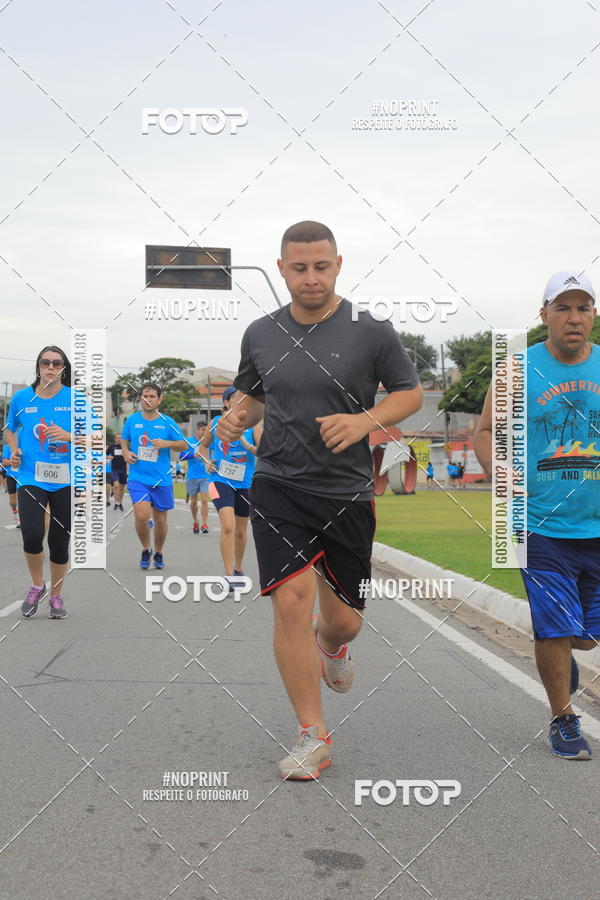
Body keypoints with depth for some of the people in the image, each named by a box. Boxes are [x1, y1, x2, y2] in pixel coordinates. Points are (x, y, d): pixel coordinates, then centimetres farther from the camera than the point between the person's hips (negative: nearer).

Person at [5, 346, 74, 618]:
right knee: (32, 535, -18)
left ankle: (55, 595, 28)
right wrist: (14, 451, 3)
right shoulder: (22, 397, 4)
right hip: (31, 477, 0)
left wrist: (69, 436, -18)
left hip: (66, 480, 0)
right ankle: (37, 586, 11)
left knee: (60, 541, 6)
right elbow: (11, 429, 21)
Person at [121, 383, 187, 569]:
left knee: (160, 519, 9)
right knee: (141, 514, -18)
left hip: (162, 479, 0)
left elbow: (184, 444, 3)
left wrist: (166, 443, -15)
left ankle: (158, 553, 32)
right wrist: (126, 452, -2)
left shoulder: (167, 422, -1)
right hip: (138, 477, 0)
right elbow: (124, 440, 19)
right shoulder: (132, 419, 3)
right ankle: (146, 550, 6)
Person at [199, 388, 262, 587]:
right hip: (220, 481, -1)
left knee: (241, 530, 14)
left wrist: (247, 446, -26)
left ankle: (238, 569, 36)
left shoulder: (253, 425, -1)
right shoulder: (215, 423, 3)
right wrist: (207, 462, 3)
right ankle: (229, 576, -16)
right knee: (228, 526, -19)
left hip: (245, 483, 1)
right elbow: (204, 445, 20)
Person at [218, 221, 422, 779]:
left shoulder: (371, 333, -4)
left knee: (343, 620, 9)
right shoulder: (261, 334, 5)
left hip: (347, 492, -1)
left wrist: (365, 420, -15)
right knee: (291, 601, -13)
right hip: (277, 487, 1)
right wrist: (235, 418, -3)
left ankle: (330, 645, 50)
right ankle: (313, 737, 2)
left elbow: (411, 393, 4)